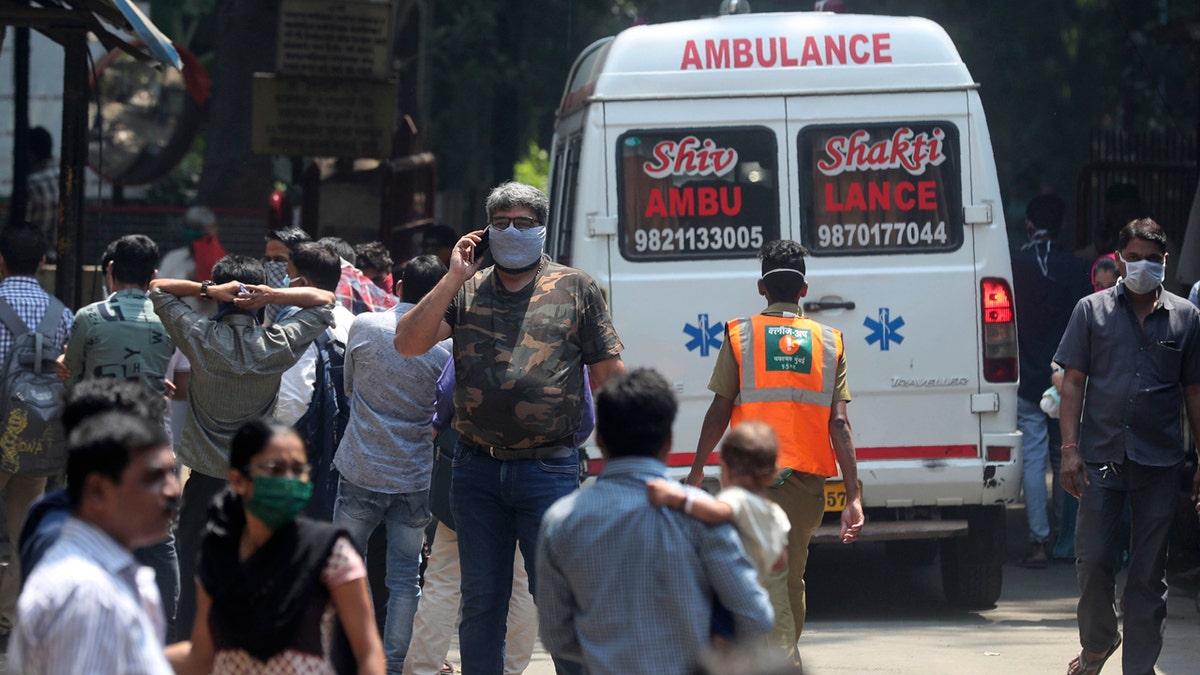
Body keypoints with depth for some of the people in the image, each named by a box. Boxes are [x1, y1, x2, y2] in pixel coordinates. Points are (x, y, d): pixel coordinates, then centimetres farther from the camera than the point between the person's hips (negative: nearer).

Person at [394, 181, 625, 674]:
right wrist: (453, 280, -6)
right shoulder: (465, 292, 11)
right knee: (481, 604, 11)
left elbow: (609, 376, 4)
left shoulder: (576, 290, 4)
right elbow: (407, 344, 0)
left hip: (549, 467, -3)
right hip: (476, 470, 3)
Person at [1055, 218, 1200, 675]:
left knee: (1149, 572, 4)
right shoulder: (1092, 311, 5)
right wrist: (1069, 448, -5)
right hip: (1101, 457, -1)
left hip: (1159, 464, 1)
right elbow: (1073, 382, 4)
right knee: (1093, 560, 0)